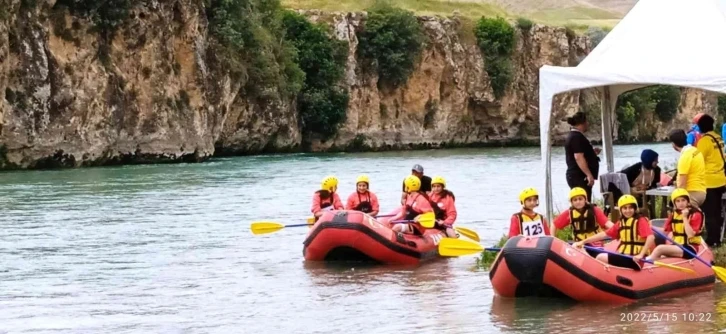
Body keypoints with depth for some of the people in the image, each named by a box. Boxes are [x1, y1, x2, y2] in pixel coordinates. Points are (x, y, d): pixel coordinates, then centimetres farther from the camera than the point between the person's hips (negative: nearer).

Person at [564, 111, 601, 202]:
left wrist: (592, 153, 21)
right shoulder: (577, 137, -14)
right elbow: (578, 157, -23)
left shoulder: (574, 135, 19)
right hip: (580, 177, -11)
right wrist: (589, 174, -25)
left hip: (576, 176, 11)